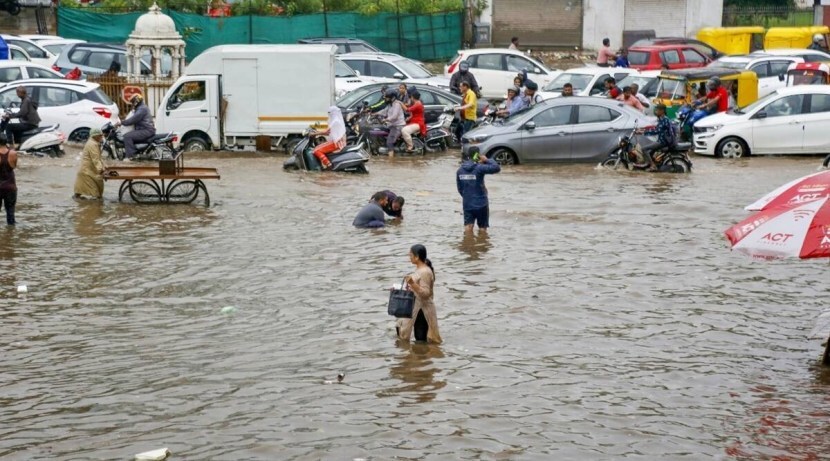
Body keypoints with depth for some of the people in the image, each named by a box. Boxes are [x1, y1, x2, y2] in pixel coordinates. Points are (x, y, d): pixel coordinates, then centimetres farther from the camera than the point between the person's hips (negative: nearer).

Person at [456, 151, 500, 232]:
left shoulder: (460, 170, 1)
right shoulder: (479, 168, -17)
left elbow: (459, 188, 10)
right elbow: (496, 168, -24)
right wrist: (486, 160, -10)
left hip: (467, 204, 4)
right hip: (481, 204, -4)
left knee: (468, 228, 6)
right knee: (482, 228, 10)